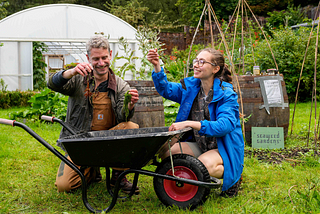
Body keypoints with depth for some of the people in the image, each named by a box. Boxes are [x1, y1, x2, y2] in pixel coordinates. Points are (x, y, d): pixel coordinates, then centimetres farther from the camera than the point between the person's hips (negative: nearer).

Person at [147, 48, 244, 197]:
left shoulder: (226, 94, -17)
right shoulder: (191, 86, 2)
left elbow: (225, 125, -30)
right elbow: (167, 90, -4)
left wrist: (189, 124, -38)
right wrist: (157, 66, -22)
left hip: (224, 148, -6)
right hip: (199, 146, 6)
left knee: (205, 164, -36)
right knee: (166, 152, -17)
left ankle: (233, 177, -1)